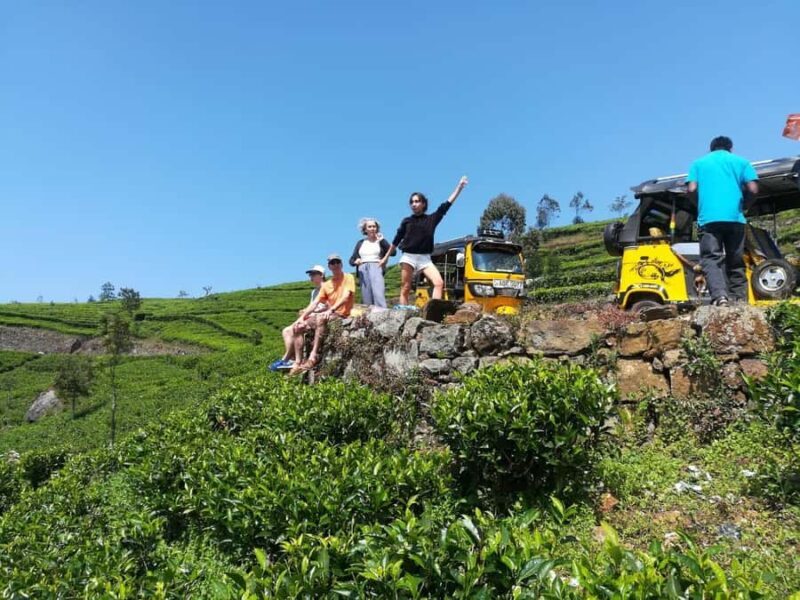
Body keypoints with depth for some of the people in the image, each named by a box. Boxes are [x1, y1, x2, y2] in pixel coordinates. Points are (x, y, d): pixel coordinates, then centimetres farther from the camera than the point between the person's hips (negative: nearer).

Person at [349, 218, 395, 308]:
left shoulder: (381, 240, 15)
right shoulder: (360, 243, 21)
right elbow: (351, 260, 17)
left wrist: (381, 240, -3)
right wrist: (355, 262, -5)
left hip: (376, 267, -3)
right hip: (363, 269, 3)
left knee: (378, 293, -23)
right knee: (366, 298, -6)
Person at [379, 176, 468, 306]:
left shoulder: (431, 219, 8)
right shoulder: (407, 221, 8)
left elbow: (447, 205, 4)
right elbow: (396, 240, 14)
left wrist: (460, 186, 1)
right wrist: (386, 258, 17)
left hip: (425, 258, 1)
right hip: (408, 257, -1)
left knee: (439, 283, -17)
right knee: (405, 289, -2)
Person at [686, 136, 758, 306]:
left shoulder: (698, 163, 17)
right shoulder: (741, 161, 17)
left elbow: (691, 189, 4)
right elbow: (753, 189, 7)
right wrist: (747, 205, 28)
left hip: (709, 218, -1)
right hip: (735, 217, 2)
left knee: (711, 259, -8)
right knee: (735, 262, 10)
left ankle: (720, 296, -30)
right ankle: (740, 301, 6)